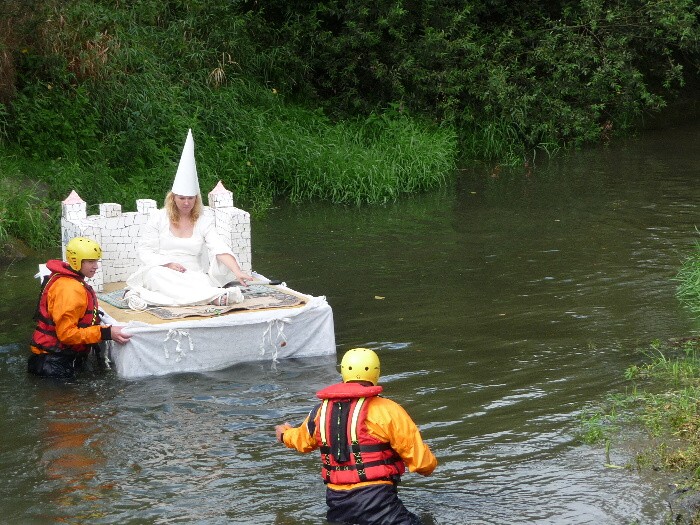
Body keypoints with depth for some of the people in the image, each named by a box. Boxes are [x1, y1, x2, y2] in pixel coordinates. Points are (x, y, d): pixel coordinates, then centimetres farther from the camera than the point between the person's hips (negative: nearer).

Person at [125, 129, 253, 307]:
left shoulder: (204, 222, 8)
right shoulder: (158, 218, 7)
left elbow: (220, 248, -8)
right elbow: (144, 252, 4)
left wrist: (237, 272, -26)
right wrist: (168, 264, -15)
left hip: (193, 275, 1)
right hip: (162, 273, -1)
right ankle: (215, 296, -53)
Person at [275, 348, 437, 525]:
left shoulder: (320, 412, 10)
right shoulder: (387, 410, -8)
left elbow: (302, 439, 32)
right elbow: (418, 455, -5)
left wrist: (285, 434, 57)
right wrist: (429, 466, 20)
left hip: (336, 501, 6)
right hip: (375, 499, -6)